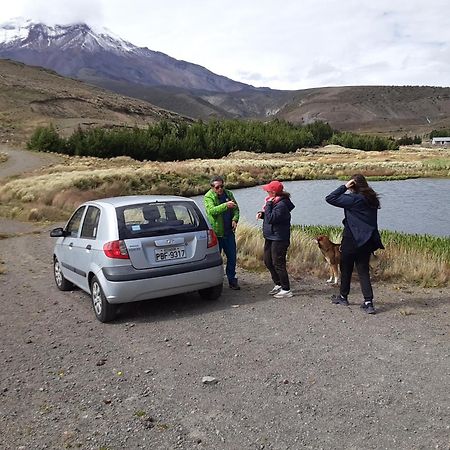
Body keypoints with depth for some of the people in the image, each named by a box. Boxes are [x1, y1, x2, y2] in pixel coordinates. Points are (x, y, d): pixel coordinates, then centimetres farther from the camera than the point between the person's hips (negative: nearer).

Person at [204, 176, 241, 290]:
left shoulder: (228, 194, 8)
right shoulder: (208, 197, -9)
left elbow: (236, 208, 13)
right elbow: (211, 210, -26)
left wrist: (235, 219, -6)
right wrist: (226, 205, -39)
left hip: (229, 232, 5)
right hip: (216, 232, -5)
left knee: (232, 257, 10)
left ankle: (232, 279, 24)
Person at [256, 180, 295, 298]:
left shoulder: (282, 204, -21)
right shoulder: (274, 201, 10)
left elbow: (271, 219, -28)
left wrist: (268, 204, -22)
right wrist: (262, 214, 2)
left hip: (279, 239, -11)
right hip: (270, 237, 11)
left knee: (278, 264, -5)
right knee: (268, 262, 17)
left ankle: (286, 290, 6)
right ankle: (278, 285, 31)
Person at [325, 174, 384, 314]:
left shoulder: (353, 199, -16)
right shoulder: (372, 199, 7)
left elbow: (330, 198, -14)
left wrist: (344, 187, -11)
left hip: (352, 240, -6)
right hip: (367, 241, 6)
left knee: (346, 268, 12)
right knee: (363, 271, 8)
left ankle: (343, 297, 27)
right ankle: (368, 302, -1)